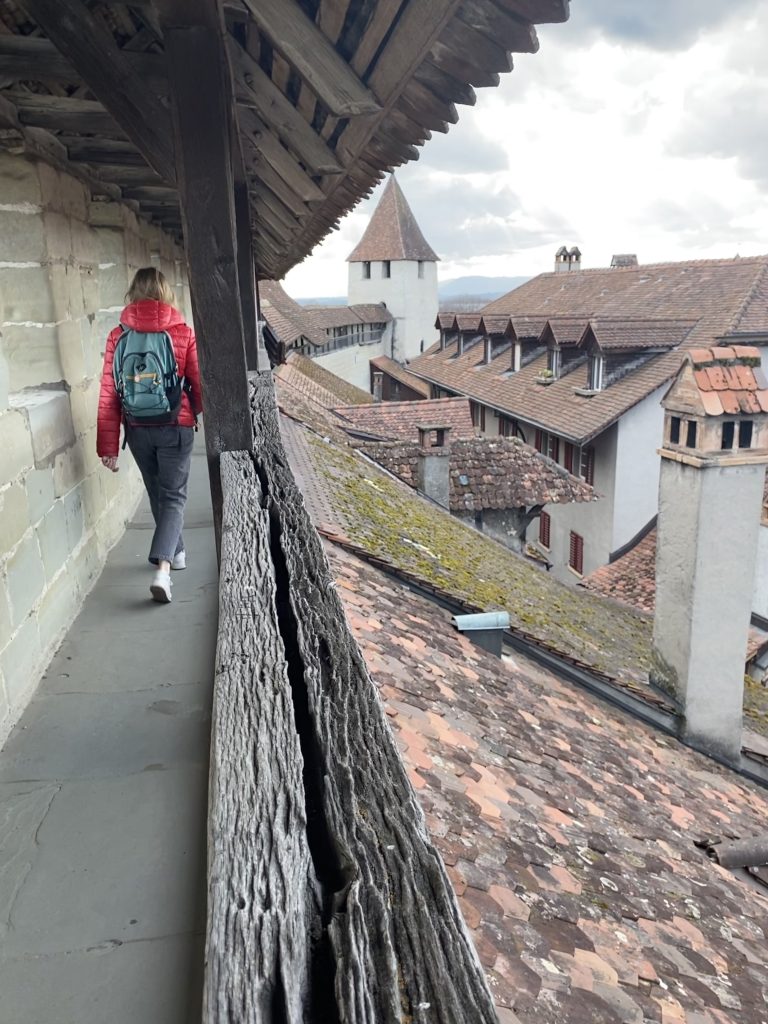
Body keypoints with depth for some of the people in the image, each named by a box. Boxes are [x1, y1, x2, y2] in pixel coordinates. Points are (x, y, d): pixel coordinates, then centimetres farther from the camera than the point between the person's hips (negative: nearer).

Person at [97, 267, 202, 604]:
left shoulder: (119, 336, -4)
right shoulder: (182, 333, -9)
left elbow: (109, 393, -6)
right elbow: (200, 384, -3)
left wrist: (108, 445, -2)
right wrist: (200, 413, 19)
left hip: (137, 429, 3)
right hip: (176, 427, -2)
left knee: (157, 494, 22)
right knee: (173, 496, 6)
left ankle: (176, 552, 37)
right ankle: (163, 567, -12)